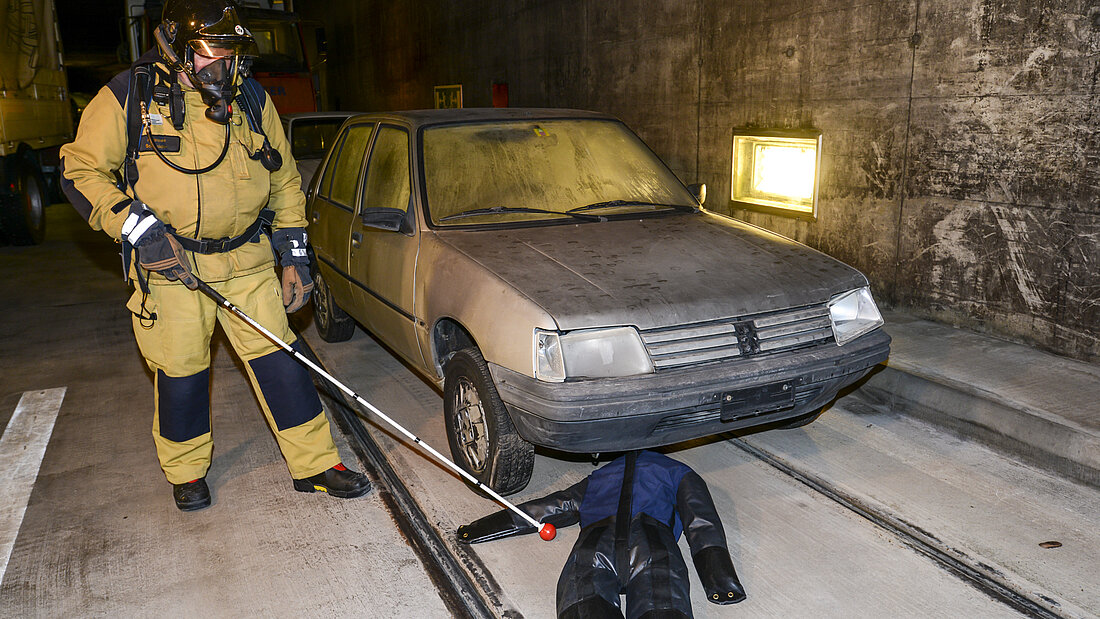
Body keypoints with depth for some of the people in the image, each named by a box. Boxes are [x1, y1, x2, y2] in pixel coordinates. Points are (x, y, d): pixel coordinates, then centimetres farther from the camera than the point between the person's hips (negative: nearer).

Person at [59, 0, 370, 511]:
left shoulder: (252, 99, 2)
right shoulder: (129, 97, -6)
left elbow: (285, 182, 9)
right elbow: (81, 171, -3)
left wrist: (294, 254, 5)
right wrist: (140, 230, -15)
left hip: (246, 258, 2)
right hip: (167, 260, -2)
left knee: (278, 359, 2)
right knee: (181, 372, 7)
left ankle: (313, 464, 13)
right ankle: (186, 472, 31)